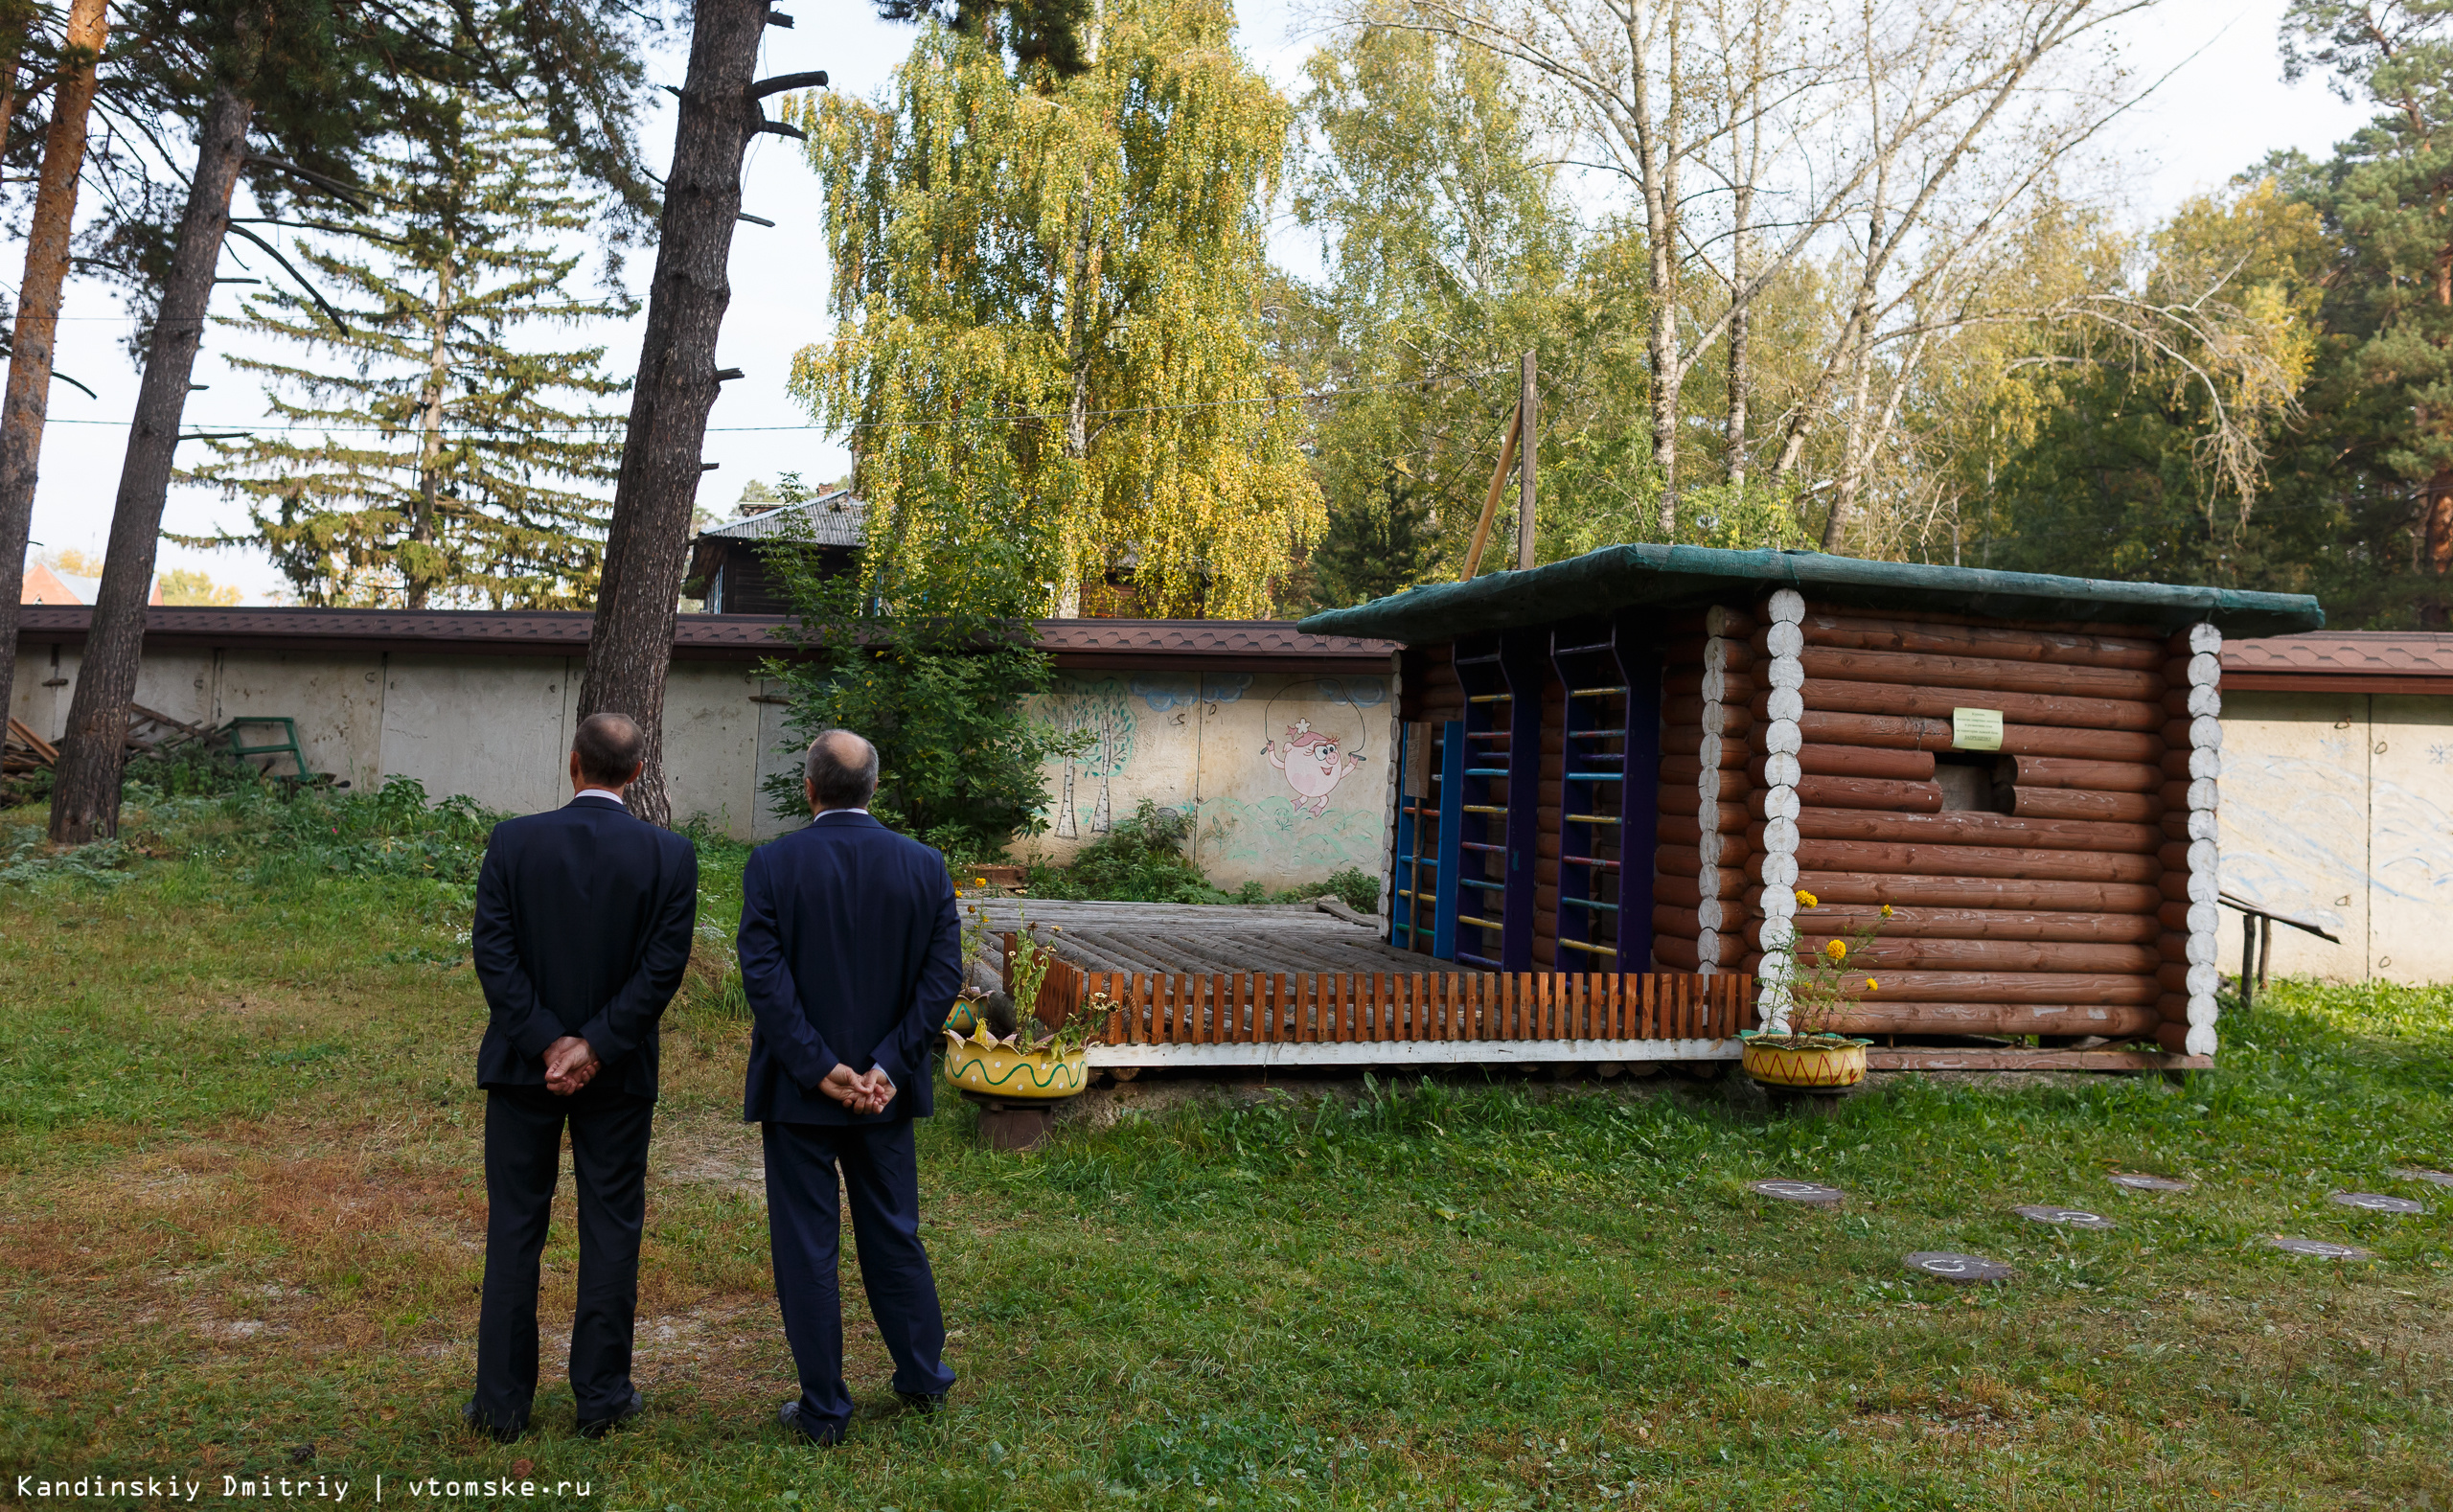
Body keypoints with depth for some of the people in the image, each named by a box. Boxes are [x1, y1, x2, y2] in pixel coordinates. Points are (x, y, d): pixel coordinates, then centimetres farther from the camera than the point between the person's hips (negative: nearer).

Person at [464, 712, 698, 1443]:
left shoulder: (513, 841, -6)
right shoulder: (670, 854, -7)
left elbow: (492, 951, -10)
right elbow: (663, 965, -12)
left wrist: (546, 1043, -10)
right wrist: (594, 1048, -10)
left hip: (524, 1063, 1)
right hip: (618, 1074, 0)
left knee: (514, 1229, 10)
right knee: (611, 1230, 10)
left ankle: (502, 1401, 17)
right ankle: (602, 1394, 17)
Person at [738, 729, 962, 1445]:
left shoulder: (772, 864, -10)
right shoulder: (925, 866, -3)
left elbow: (764, 976, -16)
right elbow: (942, 976, -8)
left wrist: (817, 1066, -14)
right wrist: (888, 1064, -10)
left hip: (797, 1089, -2)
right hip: (885, 1089, 3)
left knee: (806, 1247, 8)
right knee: (894, 1233, 18)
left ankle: (824, 1409, 16)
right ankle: (923, 1377, 30)